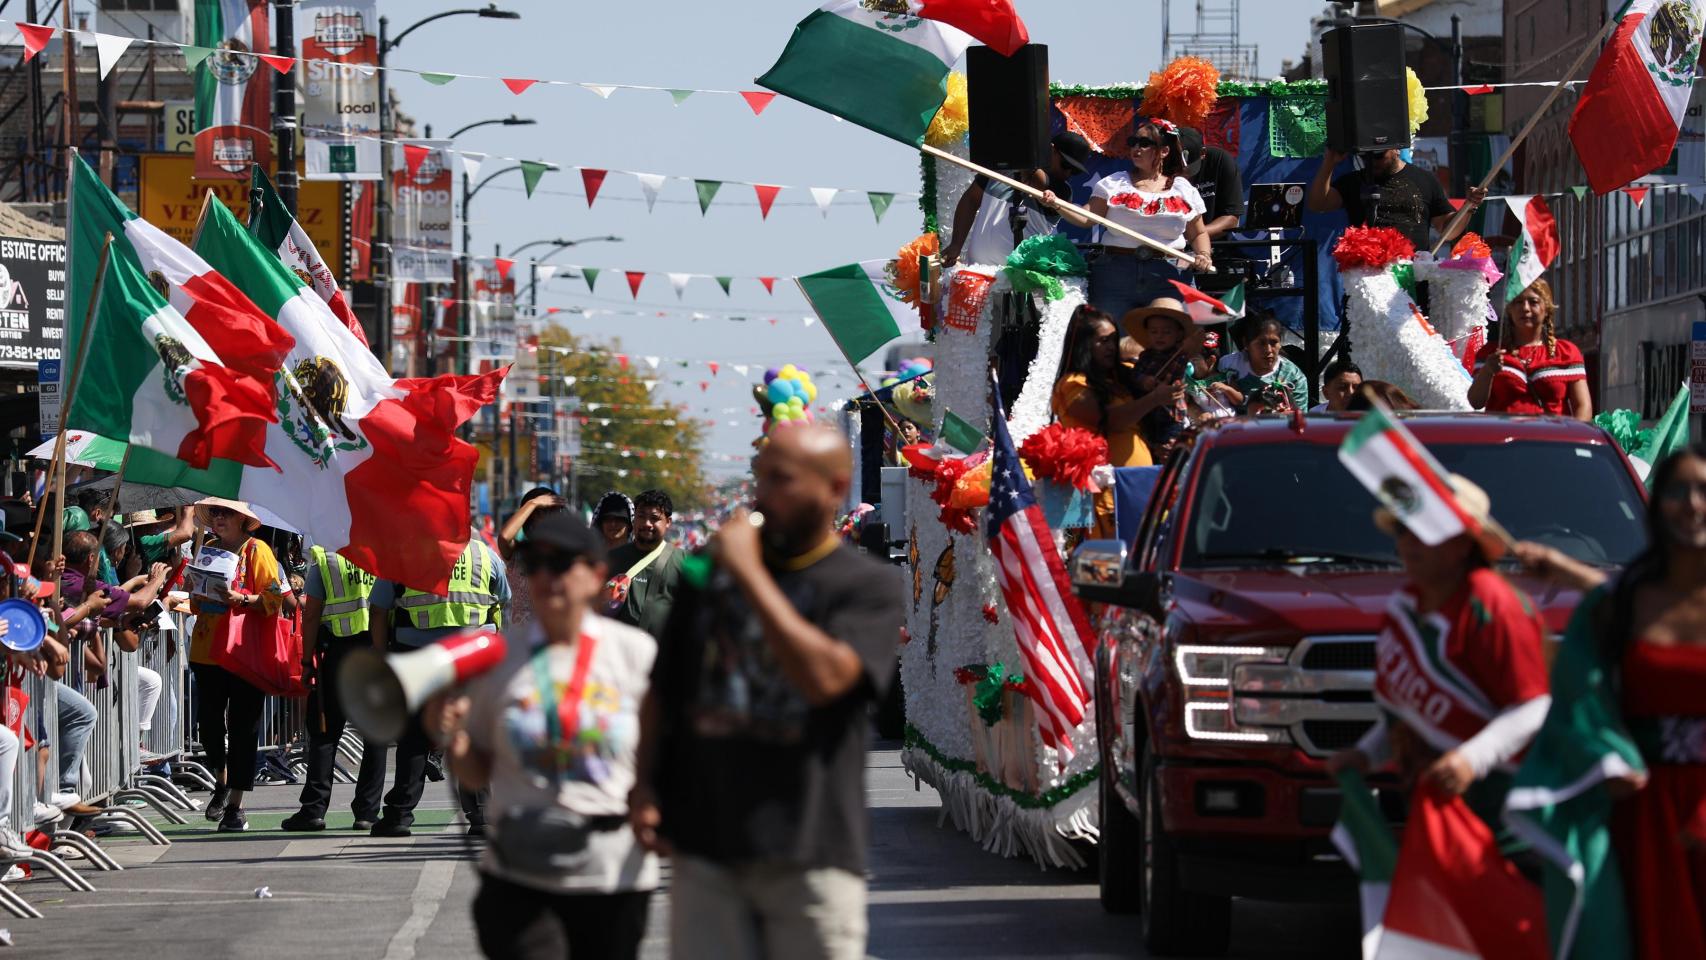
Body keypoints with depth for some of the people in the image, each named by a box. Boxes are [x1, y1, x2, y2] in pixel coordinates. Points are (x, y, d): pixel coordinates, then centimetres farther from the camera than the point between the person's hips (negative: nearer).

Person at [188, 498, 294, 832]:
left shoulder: (257, 551, -3)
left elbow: (273, 600, -7)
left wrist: (239, 599, -21)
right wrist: (199, 597, -1)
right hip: (208, 650, 5)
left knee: (242, 728, -3)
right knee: (208, 722, 3)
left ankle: (235, 806, 1)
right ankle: (221, 783, 29)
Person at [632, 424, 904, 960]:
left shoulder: (868, 587, -1)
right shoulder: (709, 575, 13)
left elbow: (824, 676, -19)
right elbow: (662, 692, 20)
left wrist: (749, 575, -15)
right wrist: (645, 785, 4)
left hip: (808, 851, -4)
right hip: (704, 845, 4)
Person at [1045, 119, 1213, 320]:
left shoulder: (1183, 190, 10)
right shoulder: (1114, 184, 9)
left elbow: (1198, 234, 17)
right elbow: (1085, 218, 0)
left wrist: (1204, 256, -3)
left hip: (1168, 280, 0)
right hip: (1115, 275, 0)